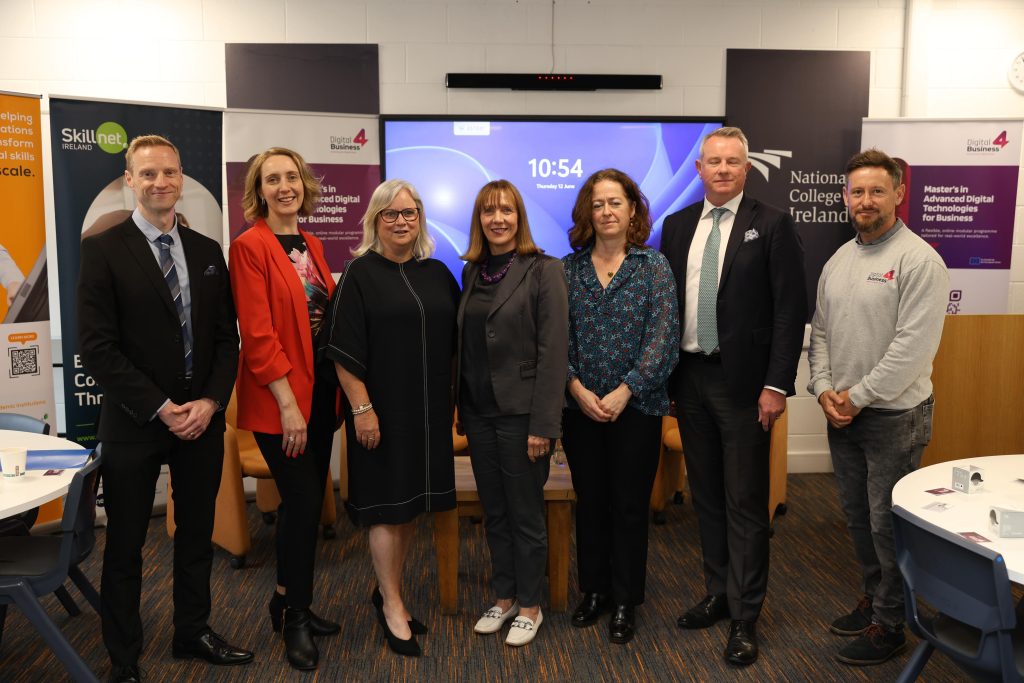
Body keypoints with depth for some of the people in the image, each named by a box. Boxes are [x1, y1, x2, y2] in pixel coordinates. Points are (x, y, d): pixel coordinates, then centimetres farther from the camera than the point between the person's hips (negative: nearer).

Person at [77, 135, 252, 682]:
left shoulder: (208, 252, 7)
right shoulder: (102, 250, -7)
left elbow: (226, 337, 6)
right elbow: (96, 348, -12)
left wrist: (210, 401, -8)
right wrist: (161, 408, -16)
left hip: (202, 419, 4)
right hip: (134, 425, -4)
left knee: (197, 534, 16)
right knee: (125, 546, 9)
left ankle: (193, 633, 35)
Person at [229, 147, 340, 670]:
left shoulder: (311, 245, 12)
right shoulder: (249, 247, -11)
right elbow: (257, 333, -16)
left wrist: (337, 387, 6)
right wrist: (287, 403, -19)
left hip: (320, 390, 7)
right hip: (278, 397, -7)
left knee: (308, 500, 13)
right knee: (303, 500, -4)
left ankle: (288, 602, 31)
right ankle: (296, 618, 15)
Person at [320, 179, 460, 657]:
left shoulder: (437, 273, 8)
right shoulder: (360, 273, -6)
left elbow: (452, 341, 14)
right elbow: (344, 350, -11)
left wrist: (452, 398, 11)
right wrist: (362, 408, -15)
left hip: (429, 410, 5)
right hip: (382, 410, -5)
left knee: (410, 504, 14)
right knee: (387, 506, 4)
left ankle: (387, 591, 31)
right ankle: (392, 607, 18)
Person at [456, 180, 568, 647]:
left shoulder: (544, 270, -9)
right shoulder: (471, 271, 9)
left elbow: (553, 351, -13)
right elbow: (466, 344, 13)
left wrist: (543, 424, -17)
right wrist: (462, 409, 11)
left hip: (520, 412, -5)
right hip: (479, 412, 6)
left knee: (525, 513, 7)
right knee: (494, 512, 15)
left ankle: (530, 606, 24)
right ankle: (504, 597, 31)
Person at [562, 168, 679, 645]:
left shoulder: (654, 266, -2)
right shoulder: (568, 268, 4)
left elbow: (664, 336, -9)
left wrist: (624, 392, -15)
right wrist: (577, 388, -12)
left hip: (636, 406, -2)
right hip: (580, 406, 2)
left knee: (630, 505, 7)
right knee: (589, 502, 13)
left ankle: (625, 602, 22)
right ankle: (593, 590, 30)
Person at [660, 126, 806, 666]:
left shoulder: (772, 225, -4)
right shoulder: (677, 225, 9)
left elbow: (790, 310, -8)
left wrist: (777, 384, -14)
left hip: (742, 381, -4)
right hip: (689, 378, 5)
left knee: (745, 503, 3)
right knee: (706, 496, 15)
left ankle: (745, 617, 15)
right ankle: (718, 593, 31)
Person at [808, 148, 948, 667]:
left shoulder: (918, 260, -13)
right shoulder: (838, 260, 10)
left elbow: (914, 346, -19)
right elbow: (820, 331, 12)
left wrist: (858, 396, -16)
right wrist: (824, 390, -1)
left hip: (894, 415, -7)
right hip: (841, 412, 7)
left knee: (887, 523, 3)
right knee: (857, 516, 17)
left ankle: (889, 624, 19)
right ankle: (873, 598, 35)